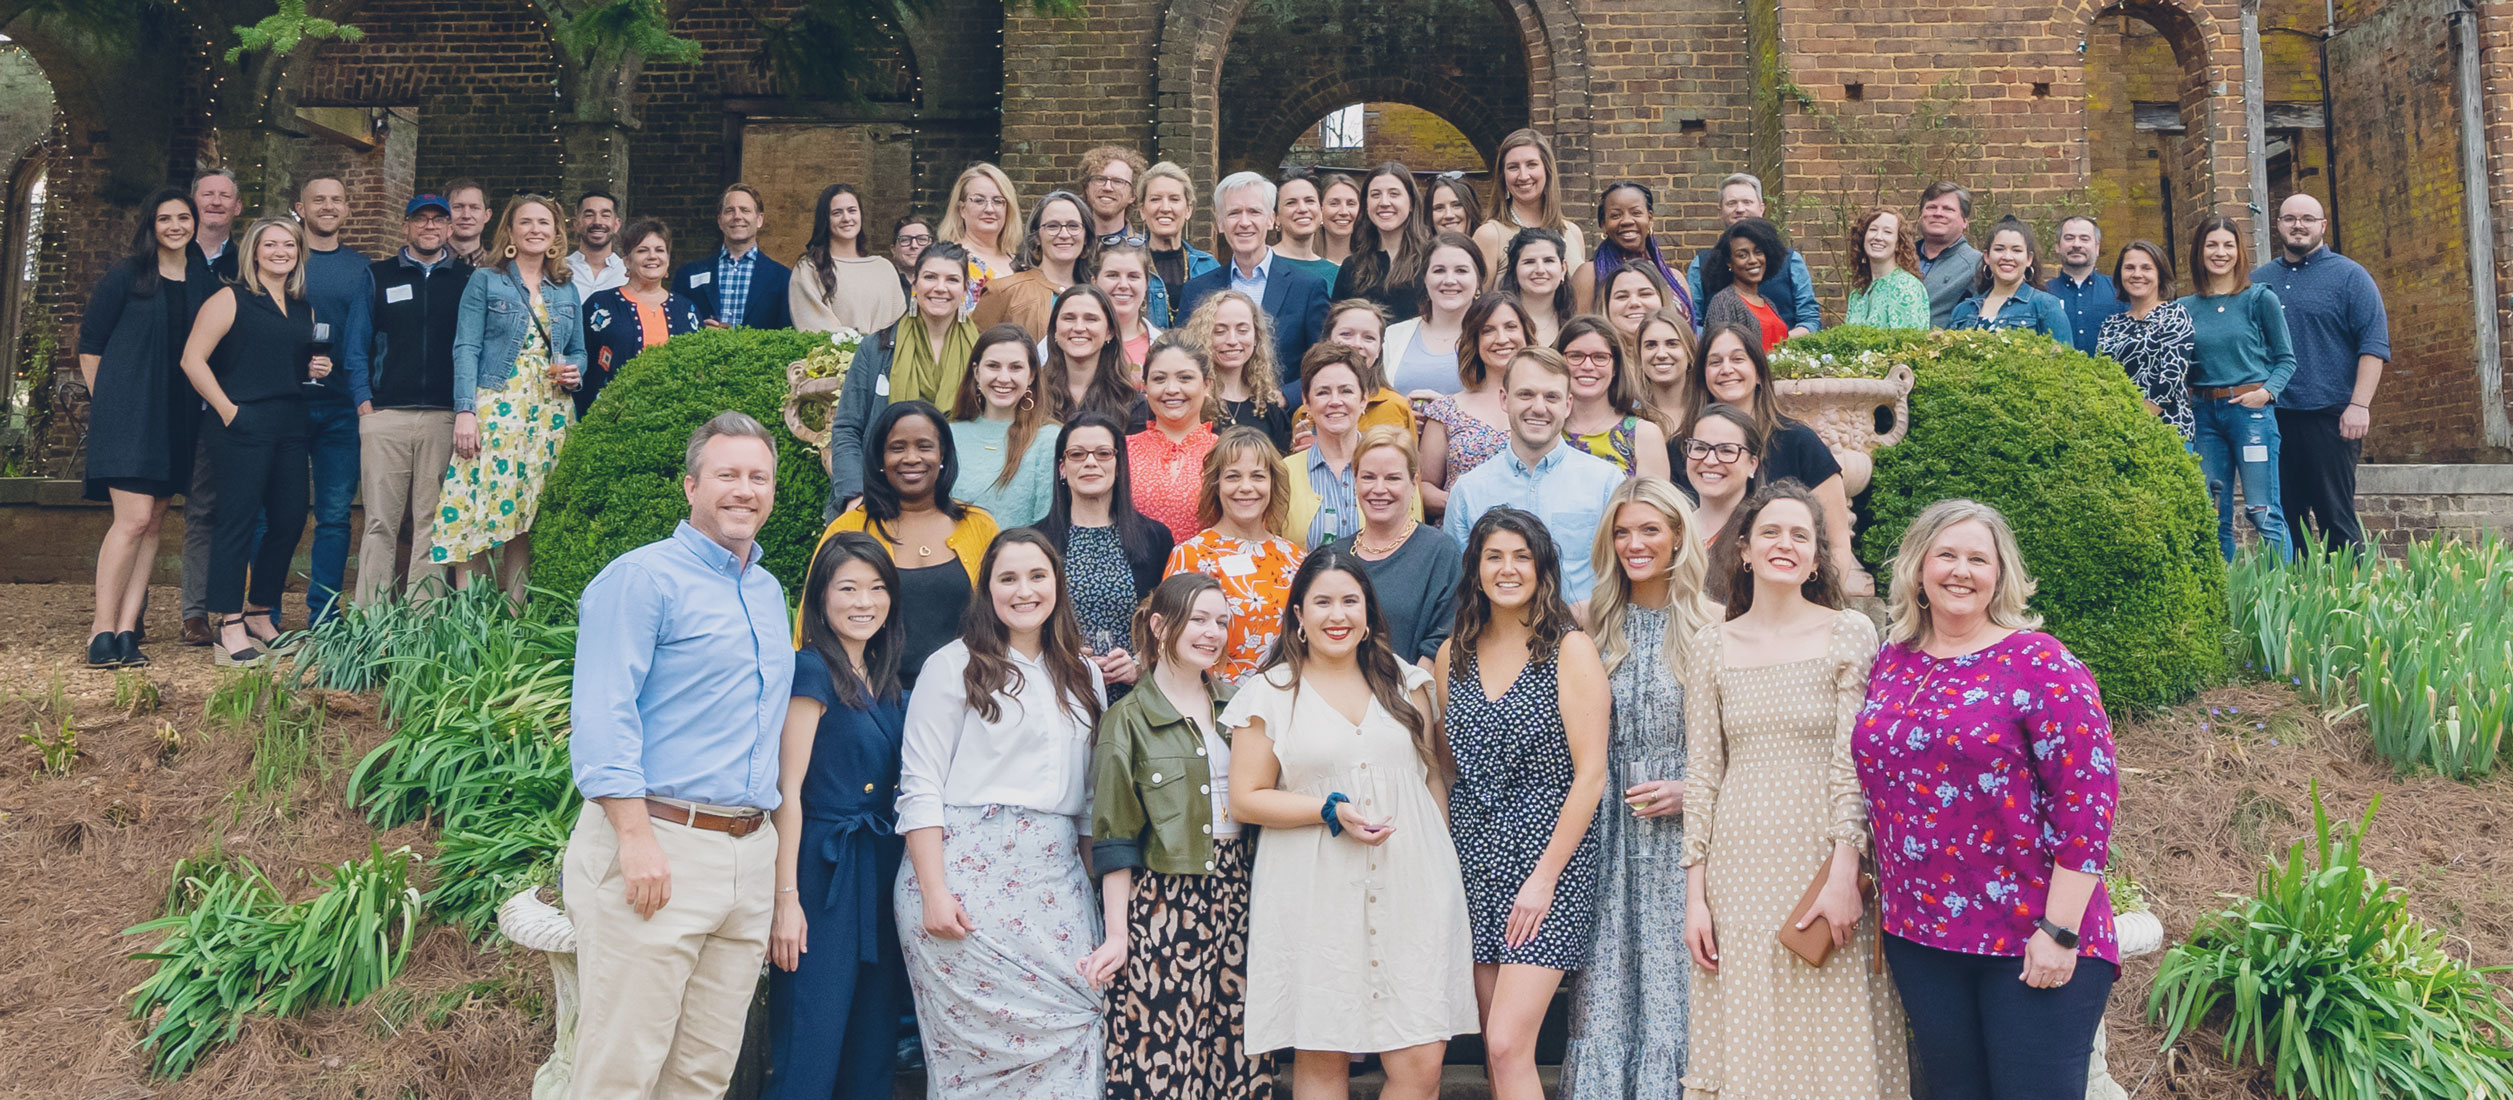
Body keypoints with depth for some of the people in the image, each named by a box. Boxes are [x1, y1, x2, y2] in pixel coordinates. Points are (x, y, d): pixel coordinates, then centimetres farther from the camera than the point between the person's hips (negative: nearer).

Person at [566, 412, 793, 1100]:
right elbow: (602, 717, -13)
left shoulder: (768, 593, 19)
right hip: (659, 842, -7)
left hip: (751, 855, 7)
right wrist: (636, 838, -20)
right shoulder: (643, 577, -5)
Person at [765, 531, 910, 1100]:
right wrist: (786, 898, -17)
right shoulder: (813, 671, -7)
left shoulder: (887, 685, 14)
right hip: (825, 875, -7)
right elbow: (787, 790, -12)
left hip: (880, 875, 7)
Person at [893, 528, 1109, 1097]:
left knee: (1076, 1019, -6)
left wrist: (1103, 884, 11)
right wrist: (933, 891, -13)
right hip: (968, 870, -4)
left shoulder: (1083, 676, 16)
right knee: (979, 1029, -5)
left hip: (1056, 876, 4)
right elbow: (920, 788, -5)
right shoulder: (955, 666, 1)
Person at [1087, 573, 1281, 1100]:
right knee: (1163, 1056, -4)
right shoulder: (1128, 719, -1)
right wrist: (1117, 934, -6)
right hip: (1162, 903, -4)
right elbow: (1115, 839, -2)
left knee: (1240, 1055, 2)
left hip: (1235, 897, 4)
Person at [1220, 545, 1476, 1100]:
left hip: (1412, 891, 2)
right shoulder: (1269, 694, 2)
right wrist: (1330, 811, -11)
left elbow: (1435, 776, 17)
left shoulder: (1404, 681, 12)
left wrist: (1444, 864, 12)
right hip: (1317, 902, -2)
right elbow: (1245, 800, 0)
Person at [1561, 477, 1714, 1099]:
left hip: (1682, 833, -2)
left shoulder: (1710, 627, -1)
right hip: (1608, 832, 2)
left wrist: (1691, 791, -10)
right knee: (1606, 981, 4)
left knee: (1674, 977, 3)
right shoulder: (1592, 623, 6)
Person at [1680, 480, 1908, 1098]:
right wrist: (1695, 894, 2)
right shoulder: (1713, 646, 6)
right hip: (1739, 868, 2)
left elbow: (1855, 762, -6)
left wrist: (1844, 876, -13)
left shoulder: (1850, 634, 0)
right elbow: (1701, 774, 6)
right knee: (1748, 1040, 5)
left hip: (1824, 860, -2)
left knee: (1830, 1043, 2)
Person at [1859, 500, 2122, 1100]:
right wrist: (1881, 900, 11)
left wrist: (2059, 930, -16)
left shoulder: (2039, 664, -8)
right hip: (1918, 936, 5)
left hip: (2032, 940, -5)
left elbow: (2088, 798, -13)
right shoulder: (1891, 663, 7)